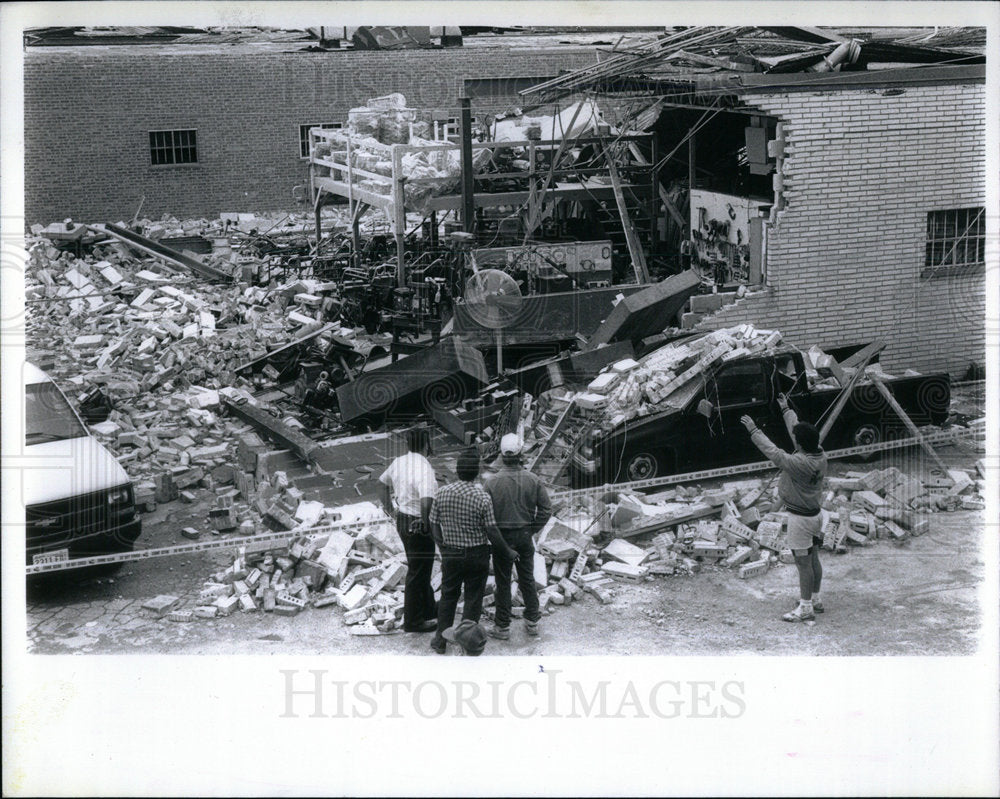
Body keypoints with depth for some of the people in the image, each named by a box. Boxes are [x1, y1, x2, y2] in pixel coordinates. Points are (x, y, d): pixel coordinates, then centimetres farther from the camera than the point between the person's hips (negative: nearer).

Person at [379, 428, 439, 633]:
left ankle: (429, 609, 38)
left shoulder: (398, 462, 2)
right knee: (418, 572, 3)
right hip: (418, 525, -9)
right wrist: (426, 523, -21)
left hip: (402, 519, 9)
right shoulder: (424, 469, -24)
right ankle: (413, 621, 13)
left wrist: (387, 503, 38)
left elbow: (384, 481, 22)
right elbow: (426, 502, -37)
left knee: (420, 569, 23)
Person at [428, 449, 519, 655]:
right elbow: (492, 532, -14)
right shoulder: (482, 497, -18)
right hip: (476, 554, -3)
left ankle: (441, 640, 21)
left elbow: (434, 525, 0)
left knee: (448, 596, 17)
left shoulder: (442, 493, -8)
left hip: (450, 554, 3)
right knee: (473, 598, 10)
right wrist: (508, 551, 1)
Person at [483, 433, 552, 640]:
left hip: (502, 537, -3)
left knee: (503, 582, 7)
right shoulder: (533, 480, -6)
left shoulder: (493, 482, -14)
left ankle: (502, 626, 13)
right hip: (525, 536, 3)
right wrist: (532, 530, 8)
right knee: (527, 579, 16)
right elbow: (546, 509, -3)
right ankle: (532, 621, 23)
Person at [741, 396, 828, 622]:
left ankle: (806, 608, 5)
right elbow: (796, 428, 10)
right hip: (815, 513, 9)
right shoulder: (819, 454, -4)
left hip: (800, 518, -9)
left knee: (803, 562, -1)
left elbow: (773, 453, -23)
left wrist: (753, 430, -17)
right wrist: (785, 409, 22)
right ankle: (815, 599, 31)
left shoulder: (800, 464, -28)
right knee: (813, 559, 18)